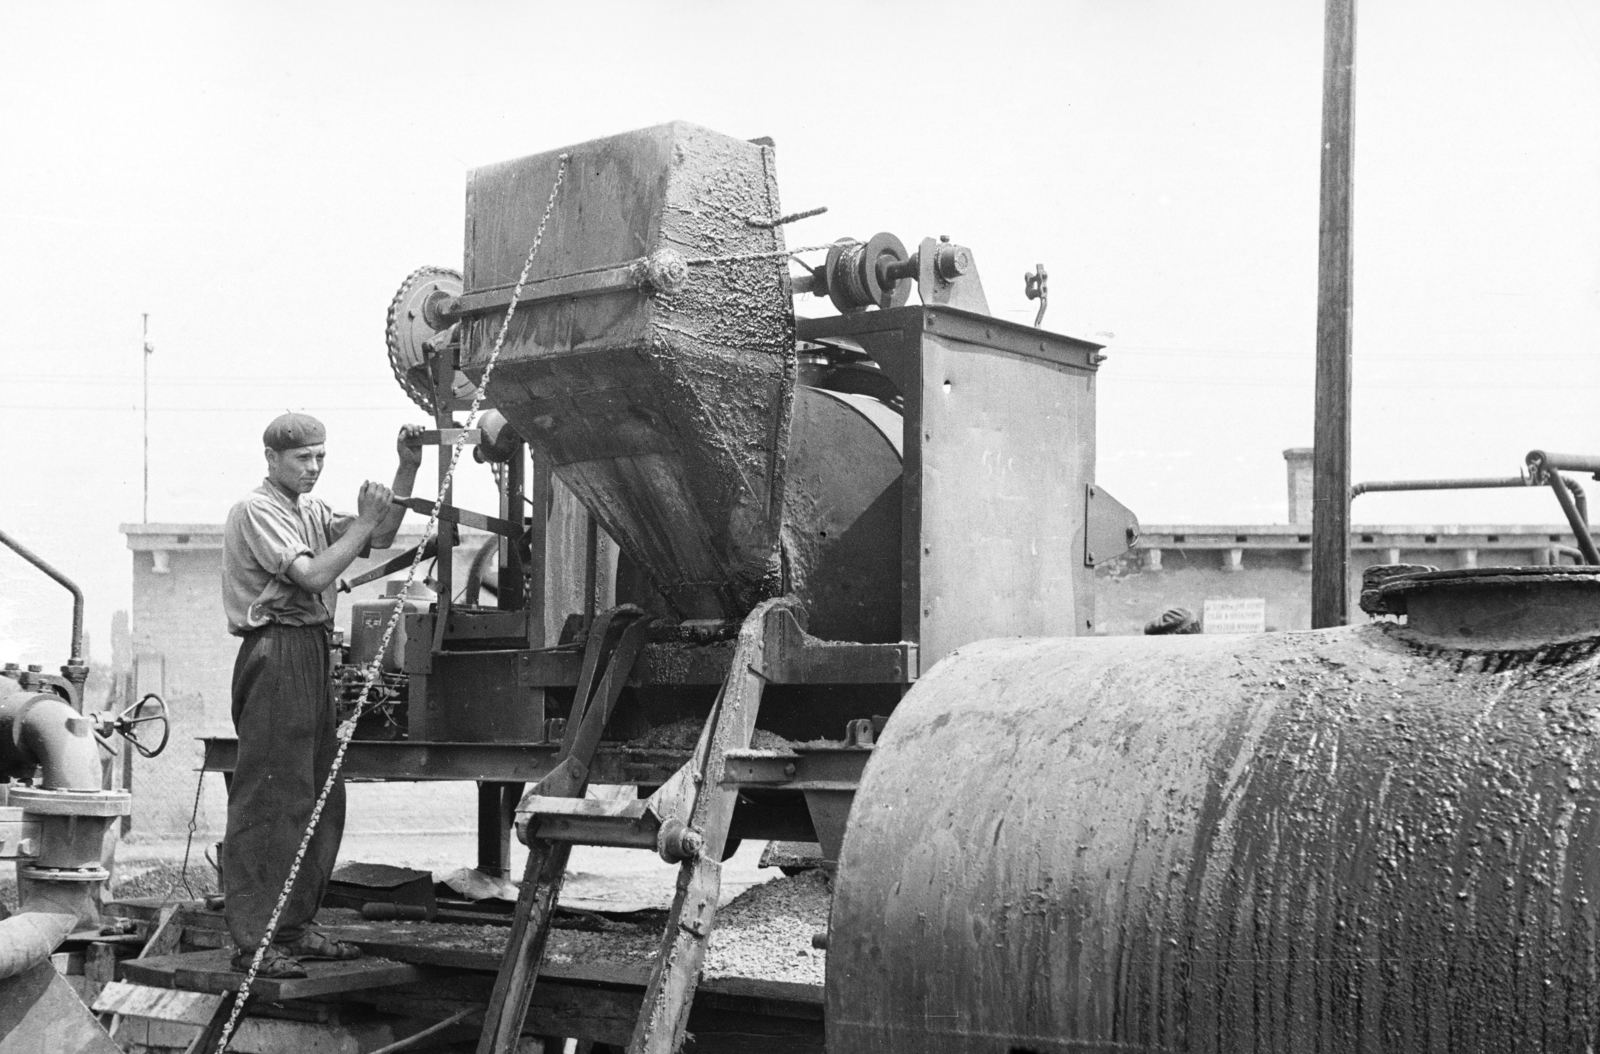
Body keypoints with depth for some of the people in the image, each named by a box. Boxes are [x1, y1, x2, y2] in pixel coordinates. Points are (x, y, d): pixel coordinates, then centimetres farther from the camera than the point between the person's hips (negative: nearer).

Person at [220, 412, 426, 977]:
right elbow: (313, 575, -17)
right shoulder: (256, 510, -7)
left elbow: (379, 539, 12)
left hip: (313, 655, 9)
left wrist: (407, 471, 4)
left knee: (319, 799, 11)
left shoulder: (310, 510, 19)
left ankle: (294, 928, 19)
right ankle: (252, 942, -8)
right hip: (276, 652, -9)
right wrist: (364, 522, -11)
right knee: (268, 800, -10)